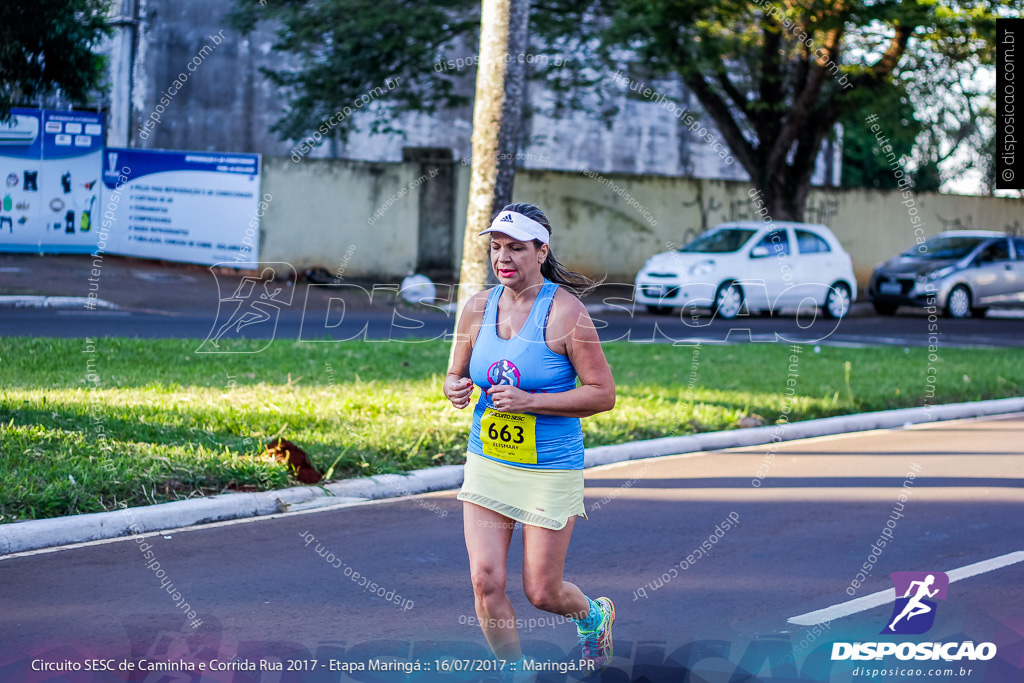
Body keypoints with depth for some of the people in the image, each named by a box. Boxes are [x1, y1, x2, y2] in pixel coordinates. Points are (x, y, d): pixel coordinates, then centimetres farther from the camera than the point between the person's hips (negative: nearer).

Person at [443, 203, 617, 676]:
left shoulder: (564, 311, -14)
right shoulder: (478, 307, 1)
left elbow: (603, 393, -13)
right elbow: (455, 376, 14)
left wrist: (529, 401, -21)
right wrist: (456, 389, -11)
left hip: (550, 468, -4)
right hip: (486, 461, 4)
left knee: (541, 591, 4)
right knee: (485, 580, -6)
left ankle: (594, 615, 39)